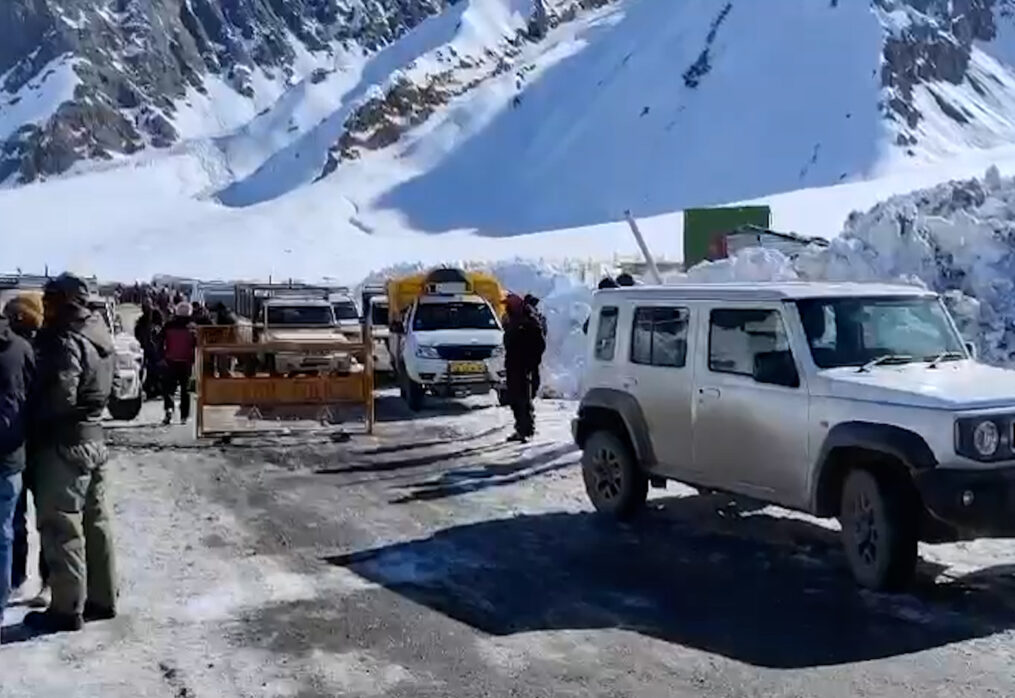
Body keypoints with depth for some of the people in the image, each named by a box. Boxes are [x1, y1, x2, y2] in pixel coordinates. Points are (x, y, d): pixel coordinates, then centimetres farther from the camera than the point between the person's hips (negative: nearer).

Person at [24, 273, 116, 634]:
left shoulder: (67, 342, -19)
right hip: (92, 439, 9)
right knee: (95, 523, 15)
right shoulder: (97, 336, 10)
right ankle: (102, 599, 24)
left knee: (61, 528, 0)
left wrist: (31, 424, -13)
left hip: (64, 445, -9)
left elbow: (60, 398, -29)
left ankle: (67, 610, 7)